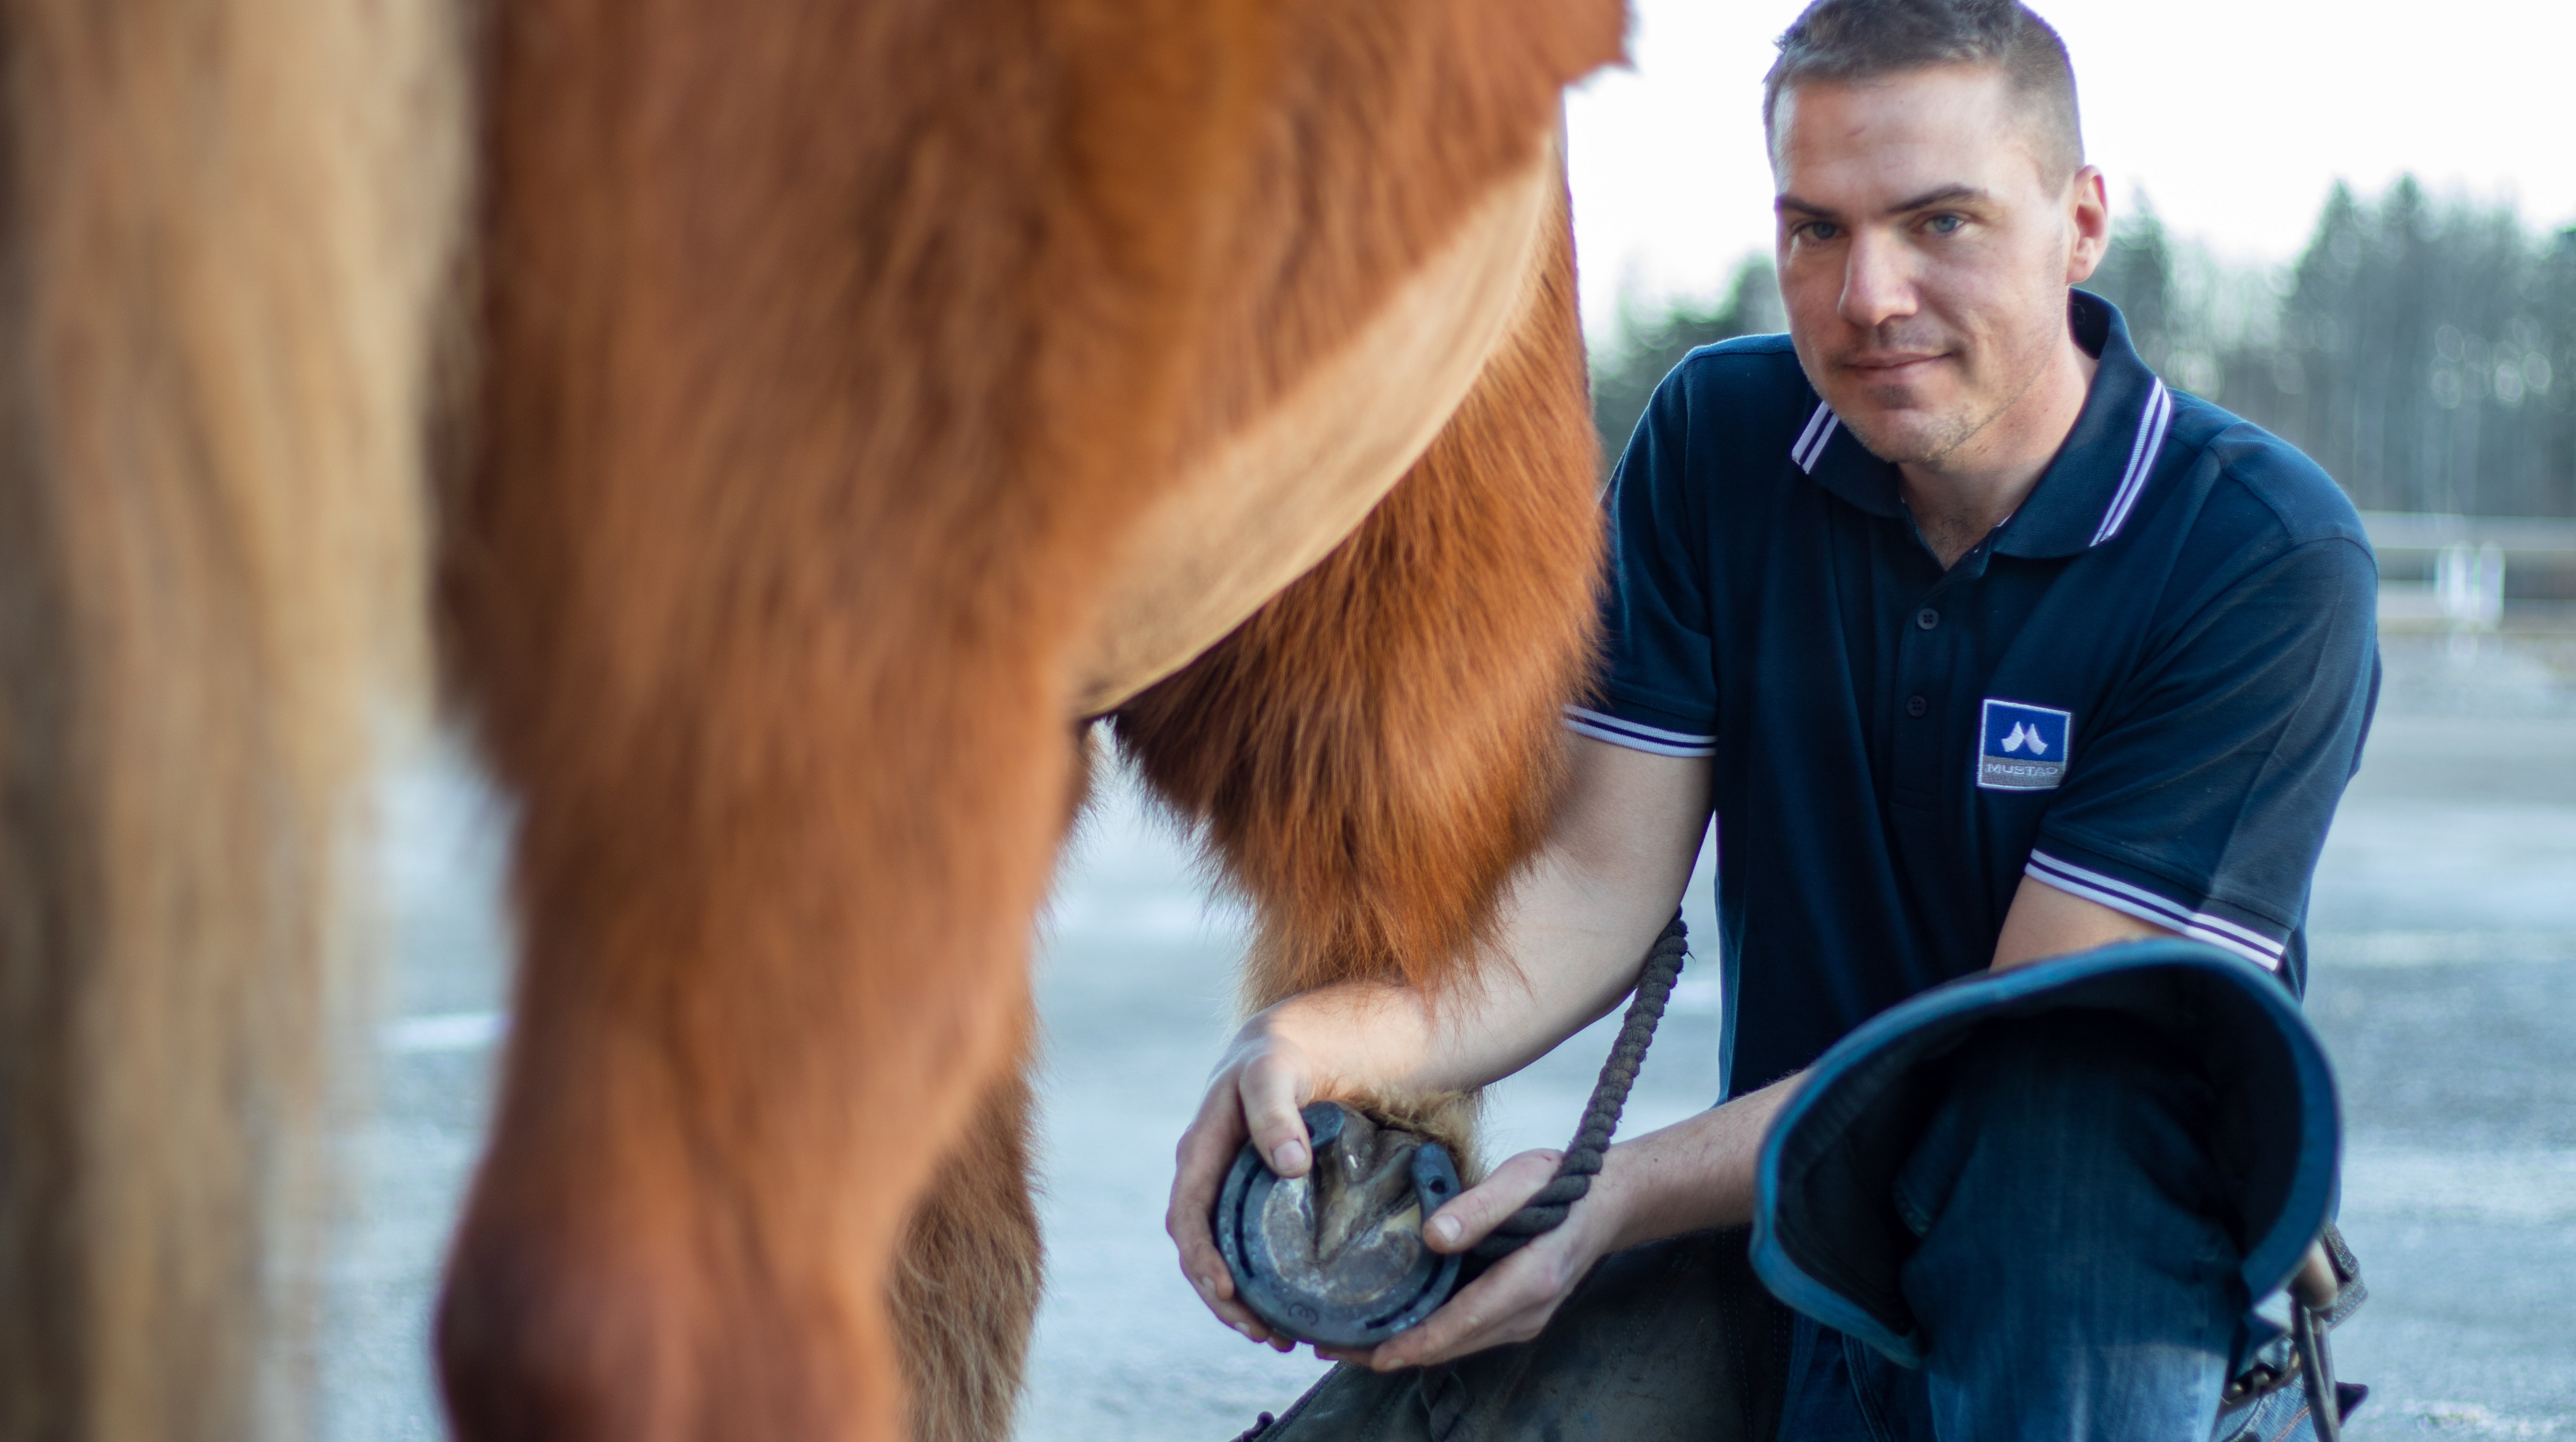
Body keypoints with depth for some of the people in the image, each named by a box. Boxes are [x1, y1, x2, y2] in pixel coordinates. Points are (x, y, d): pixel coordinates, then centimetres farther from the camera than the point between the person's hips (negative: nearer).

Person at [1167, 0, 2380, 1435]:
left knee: (2053, 1131, -39)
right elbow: (1601, 884, -4)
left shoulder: (2270, 557, -15)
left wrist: (1623, 1193, -27)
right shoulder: (1715, 441, 0)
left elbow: (2029, 1042, -18)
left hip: (2116, 1242, -5)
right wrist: (1347, 1036, -26)